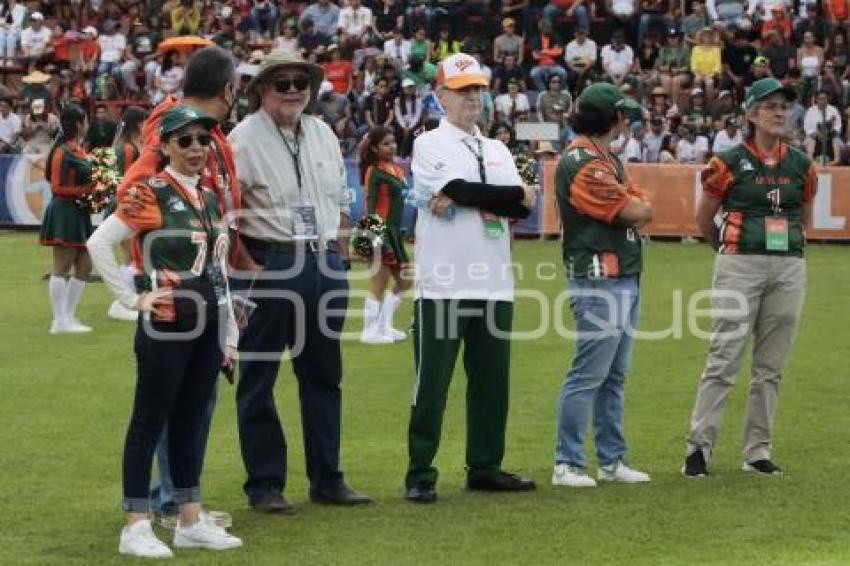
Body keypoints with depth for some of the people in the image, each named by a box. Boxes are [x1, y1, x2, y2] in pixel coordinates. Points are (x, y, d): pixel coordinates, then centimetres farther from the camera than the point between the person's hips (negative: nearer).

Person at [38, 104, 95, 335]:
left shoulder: (78, 149, 12)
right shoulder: (64, 152, -14)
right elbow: (57, 188, -16)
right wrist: (86, 190, -19)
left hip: (79, 214, 10)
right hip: (65, 212, -10)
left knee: (84, 266, 11)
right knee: (62, 268, -6)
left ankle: (69, 317, 17)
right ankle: (60, 321, -3)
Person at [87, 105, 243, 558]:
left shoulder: (210, 198, 13)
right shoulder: (150, 194, -9)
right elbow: (98, 243, -16)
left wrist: (229, 335, 15)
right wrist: (132, 298, -13)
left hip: (207, 329, 7)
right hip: (166, 328, -7)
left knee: (191, 422, 13)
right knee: (150, 423, -2)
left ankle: (191, 522, 19)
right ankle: (135, 528, 2)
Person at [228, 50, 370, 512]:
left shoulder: (322, 134, 11)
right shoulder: (244, 139, -9)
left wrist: (339, 255, 12)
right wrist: (249, 266, -15)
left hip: (325, 263, 6)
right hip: (268, 265, -6)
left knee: (324, 374, 11)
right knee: (258, 378, 1)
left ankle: (326, 479, 20)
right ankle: (264, 485, 9)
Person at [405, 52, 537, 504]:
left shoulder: (497, 151, 16)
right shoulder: (429, 146, 0)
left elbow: (524, 208, 0)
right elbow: (466, 190, -17)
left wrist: (462, 200, -11)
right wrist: (516, 195, -5)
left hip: (495, 286, 6)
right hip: (443, 285, -6)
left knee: (492, 382, 10)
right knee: (431, 385, -4)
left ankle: (485, 467, 20)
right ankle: (420, 475, 1)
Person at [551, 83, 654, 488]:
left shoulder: (607, 160, 18)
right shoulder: (581, 163, -15)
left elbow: (643, 210, 11)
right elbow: (637, 213, -16)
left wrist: (632, 209, -8)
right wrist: (635, 207, 4)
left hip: (626, 278, 10)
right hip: (599, 281, -10)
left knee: (615, 376, 13)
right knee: (588, 374, -9)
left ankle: (612, 460, 18)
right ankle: (567, 464, -6)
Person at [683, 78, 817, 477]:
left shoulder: (801, 166, 9)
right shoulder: (730, 163, -3)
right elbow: (704, 219, 8)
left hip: (789, 269, 4)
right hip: (740, 267, -4)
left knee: (771, 366, 8)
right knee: (724, 359, -7)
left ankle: (758, 452, 14)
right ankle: (699, 448, -3)